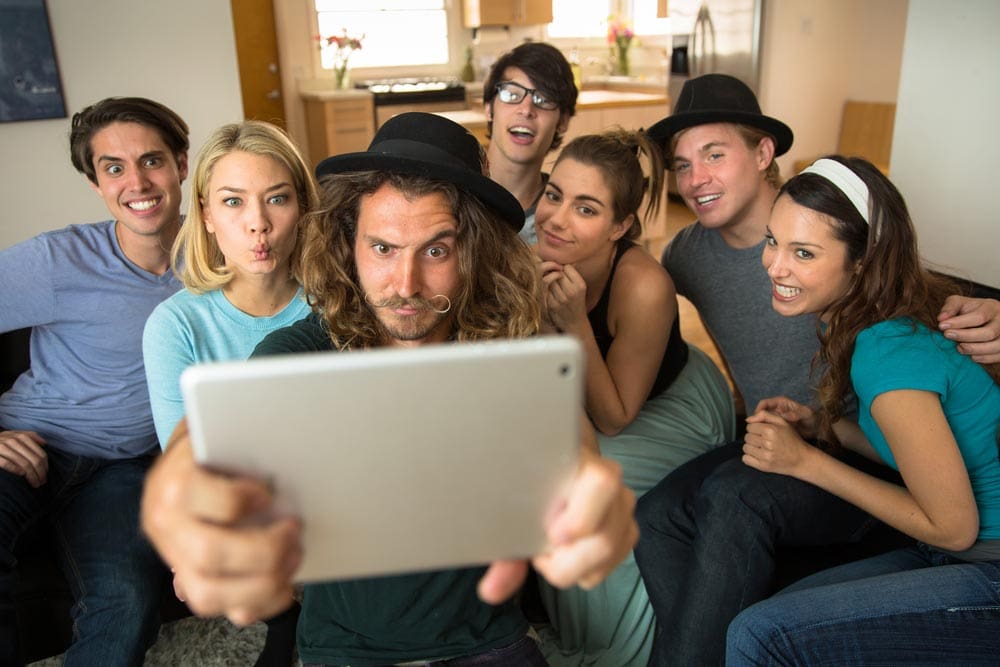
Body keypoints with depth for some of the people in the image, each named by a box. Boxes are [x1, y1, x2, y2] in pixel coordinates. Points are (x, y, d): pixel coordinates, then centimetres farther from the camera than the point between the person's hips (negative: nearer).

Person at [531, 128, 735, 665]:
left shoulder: (642, 286, -35)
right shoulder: (533, 262, -20)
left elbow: (614, 419, -25)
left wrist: (575, 325, -37)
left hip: (678, 405, -5)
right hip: (596, 401, 5)